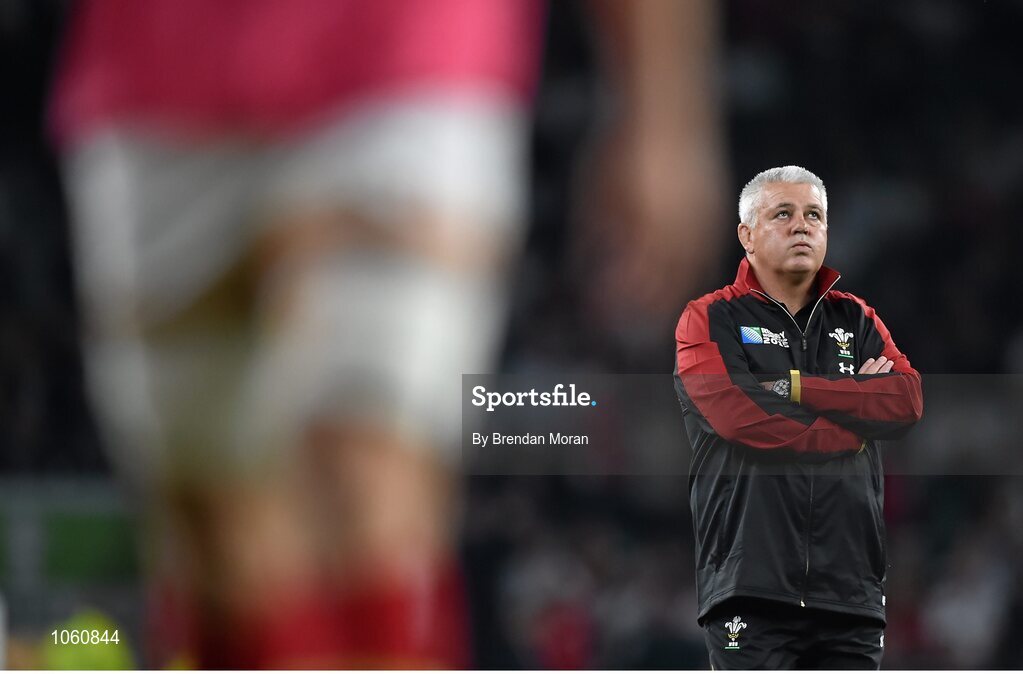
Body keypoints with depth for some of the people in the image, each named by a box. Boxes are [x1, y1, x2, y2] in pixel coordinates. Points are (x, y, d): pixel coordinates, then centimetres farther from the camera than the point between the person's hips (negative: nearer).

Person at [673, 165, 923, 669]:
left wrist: (793, 386, -8)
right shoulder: (711, 320, 6)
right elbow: (739, 420, -13)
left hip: (851, 586, 4)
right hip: (750, 589, -4)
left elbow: (909, 401, -1)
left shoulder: (857, 320, 18)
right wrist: (856, 425, -5)